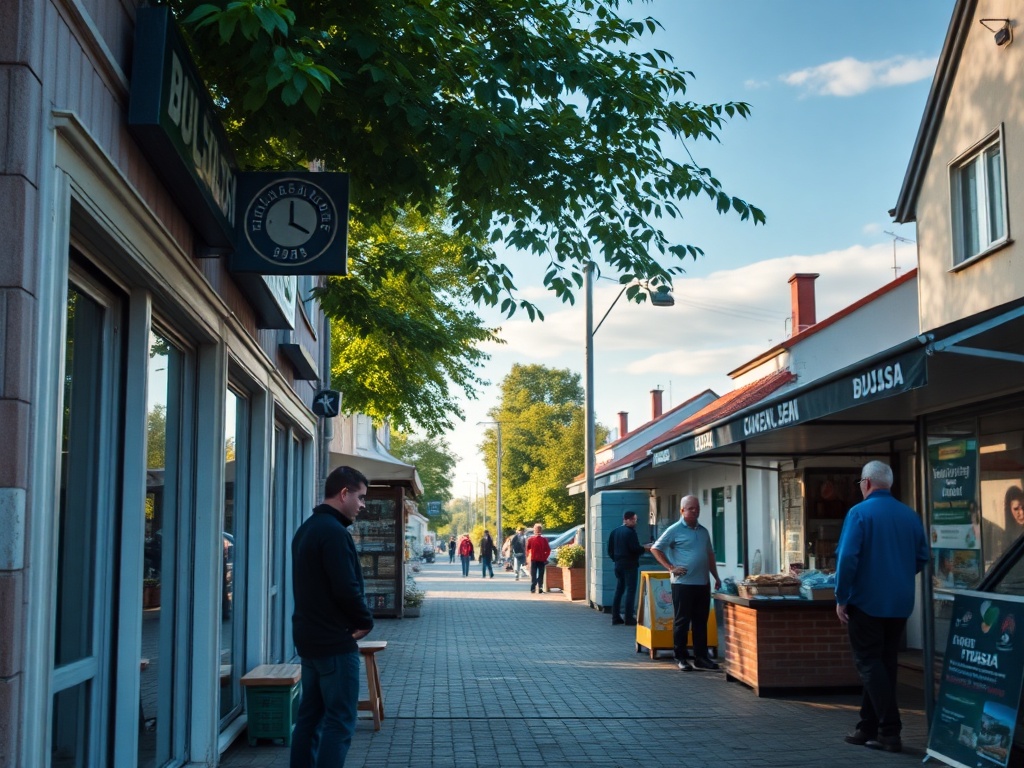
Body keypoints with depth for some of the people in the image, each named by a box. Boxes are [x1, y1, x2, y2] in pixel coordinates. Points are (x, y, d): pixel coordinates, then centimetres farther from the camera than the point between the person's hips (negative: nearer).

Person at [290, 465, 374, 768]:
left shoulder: (306, 529, 13)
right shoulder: (334, 532, -19)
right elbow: (347, 589, -24)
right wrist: (365, 622, -7)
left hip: (309, 638, 10)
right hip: (335, 642, -10)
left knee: (310, 715, 14)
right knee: (339, 722, -5)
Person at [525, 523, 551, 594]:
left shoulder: (530, 539, -6)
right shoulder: (544, 540, -7)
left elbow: (527, 549, 1)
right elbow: (548, 550, -7)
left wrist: (528, 557, 15)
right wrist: (545, 557, 4)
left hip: (533, 559, 1)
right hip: (542, 560, 0)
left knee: (533, 574, 9)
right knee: (541, 575, 6)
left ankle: (533, 588, 4)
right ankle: (540, 589, 1)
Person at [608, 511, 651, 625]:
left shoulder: (615, 532, 11)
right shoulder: (630, 532, -13)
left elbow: (610, 549, 13)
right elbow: (635, 549, -19)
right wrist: (645, 548, -2)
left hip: (619, 564, 8)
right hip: (630, 565, -8)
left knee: (619, 590, 11)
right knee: (631, 591, -4)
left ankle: (615, 617, 10)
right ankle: (629, 618, -6)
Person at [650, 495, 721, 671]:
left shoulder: (703, 531, 15)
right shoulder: (675, 530, -5)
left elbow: (710, 555, 24)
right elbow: (655, 549, -5)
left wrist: (716, 577, 18)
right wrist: (671, 567, -10)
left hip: (702, 584, 6)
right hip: (683, 583, -6)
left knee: (701, 622, 10)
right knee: (682, 622, 1)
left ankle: (701, 657, 17)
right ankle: (680, 658, 8)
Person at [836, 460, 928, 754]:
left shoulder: (860, 512, -11)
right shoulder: (910, 515, 7)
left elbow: (847, 557, -17)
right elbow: (922, 558, 14)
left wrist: (841, 598, -10)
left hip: (867, 601, -6)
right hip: (900, 604, 6)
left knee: (870, 665, -1)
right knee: (884, 665, 13)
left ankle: (890, 731, -9)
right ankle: (869, 728, 19)